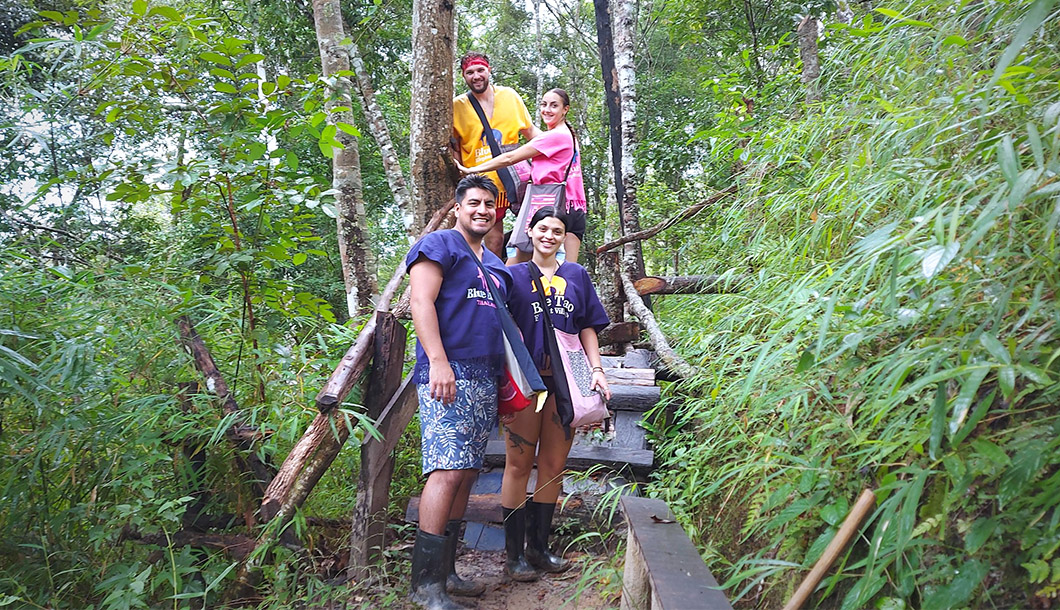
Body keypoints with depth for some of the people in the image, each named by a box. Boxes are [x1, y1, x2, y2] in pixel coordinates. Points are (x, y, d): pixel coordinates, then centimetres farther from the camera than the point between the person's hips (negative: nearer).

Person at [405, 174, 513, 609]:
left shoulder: (495, 265, 25)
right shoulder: (439, 245, 1)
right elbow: (421, 302, -11)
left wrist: (509, 370, 20)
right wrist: (438, 361, -21)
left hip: (485, 379, 8)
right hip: (448, 376, -8)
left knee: (467, 474, 8)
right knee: (448, 471, -15)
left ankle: (446, 570, 16)